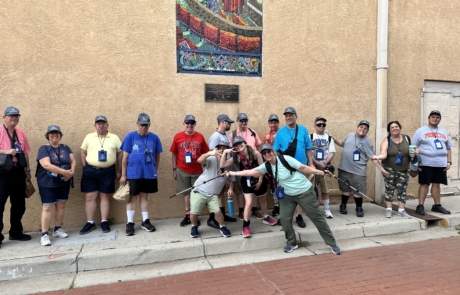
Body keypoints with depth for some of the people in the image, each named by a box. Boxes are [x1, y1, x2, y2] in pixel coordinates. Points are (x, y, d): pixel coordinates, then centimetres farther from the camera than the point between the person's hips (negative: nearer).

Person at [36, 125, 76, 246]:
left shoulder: (65, 148, 10)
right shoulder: (44, 148, -7)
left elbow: (73, 160, 5)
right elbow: (46, 165, -20)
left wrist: (72, 171, -16)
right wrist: (65, 172, -23)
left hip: (64, 182, 5)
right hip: (47, 183, -5)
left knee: (61, 205, 10)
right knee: (47, 207, -5)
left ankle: (57, 229, 23)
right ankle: (44, 234, 0)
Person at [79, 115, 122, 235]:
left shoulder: (114, 138, 4)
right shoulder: (89, 137, 7)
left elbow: (120, 154, 5)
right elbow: (83, 153, 9)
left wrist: (119, 171, 2)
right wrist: (85, 168, 1)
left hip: (108, 171, -1)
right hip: (90, 171, 1)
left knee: (105, 197, 7)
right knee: (90, 197, 4)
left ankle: (104, 222, 16)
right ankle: (90, 223, 15)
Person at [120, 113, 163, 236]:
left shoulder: (154, 138, 1)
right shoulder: (130, 136, -4)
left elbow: (157, 156, 9)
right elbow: (125, 157, -2)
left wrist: (155, 171, 10)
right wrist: (123, 175, -3)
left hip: (149, 173, 2)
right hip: (133, 173, -2)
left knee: (144, 196, 14)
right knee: (132, 197, 6)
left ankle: (145, 221, 23)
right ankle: (130, 223, 14)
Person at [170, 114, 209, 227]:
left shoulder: (200, 136, -1)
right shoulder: (177, 136, -1)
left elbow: (205, 153, 5)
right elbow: (174, 154, 5)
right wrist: (174, 169, 3)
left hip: (197, 170, 0)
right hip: (182, 170, 0)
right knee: (186, 192, 10)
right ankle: (188, 215, 21)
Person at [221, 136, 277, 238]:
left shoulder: (255, 153, -15)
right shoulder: (236, 158, -12)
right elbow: (222, 166, -19)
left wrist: (260, 181, -11)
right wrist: (225, 152, -26)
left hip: (259, 180, 2)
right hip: (246, 182, -1)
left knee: (262, 200, 22)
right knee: (249, 203, -15)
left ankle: (266, 217, 47)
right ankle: (246, 226, -1)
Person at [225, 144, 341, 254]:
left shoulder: (285, 159, -21)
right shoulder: (266, 166, -5)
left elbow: (303, 168, -17)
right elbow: (251, 172, -6)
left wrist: (320, 172, -20)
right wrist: (233, 173, -9)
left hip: (305, 192, -5)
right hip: (288, 195, 5)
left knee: (317, 217, 2)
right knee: (284, 218, -4)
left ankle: (332, 243, 16)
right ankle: (292, 243, 20)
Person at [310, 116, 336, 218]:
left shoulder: (329, 138, 9)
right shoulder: (310, 137, 3)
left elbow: (332, 153, 2)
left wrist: (325, 163, -13)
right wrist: (318, 164, -12)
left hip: (325, 167, 1)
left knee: (325, 189, 5)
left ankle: (327, 209, 14)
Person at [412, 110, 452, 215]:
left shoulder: (444, 132, 15)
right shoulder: (421, 131, 1)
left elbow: (448, 148, 18)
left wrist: (449, 162, 9)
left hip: (441, 163, 4)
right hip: (426, 163, -4)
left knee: (436, 184, 10)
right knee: (424, 184, -3)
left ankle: (437, 205, 19)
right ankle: (420, 206, 2)